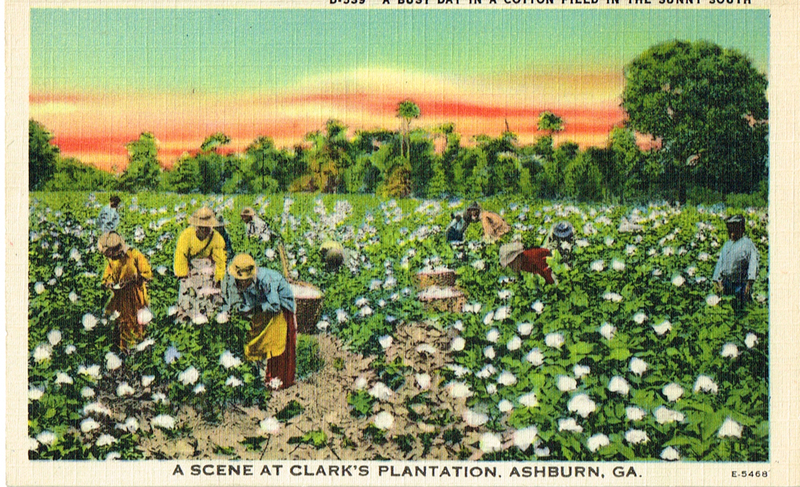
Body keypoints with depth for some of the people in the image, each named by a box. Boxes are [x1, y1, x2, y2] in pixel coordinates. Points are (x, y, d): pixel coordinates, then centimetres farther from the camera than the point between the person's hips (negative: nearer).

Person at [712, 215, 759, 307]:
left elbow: (753, 263, -8)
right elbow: (720, 263, 19)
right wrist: (716, 280, 10)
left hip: (741, 283, -6)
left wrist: (750, 281, -17)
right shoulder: (727, 245, 19)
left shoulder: (747, 243, 0)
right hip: (726, 282, 6)